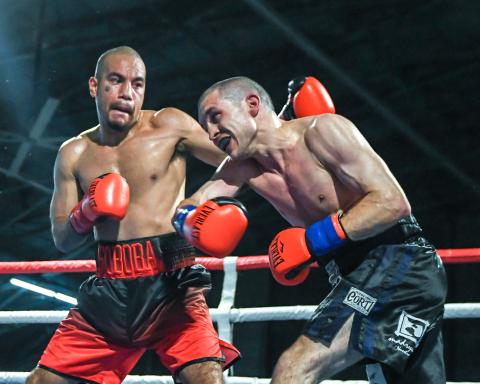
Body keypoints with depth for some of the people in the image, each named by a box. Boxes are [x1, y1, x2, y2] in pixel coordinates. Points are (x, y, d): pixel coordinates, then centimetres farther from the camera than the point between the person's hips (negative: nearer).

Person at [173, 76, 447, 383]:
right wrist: (188, 220, -20)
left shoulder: (321, 130, -11)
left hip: (399, 264, -9)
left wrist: (312, 241, -22)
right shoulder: (244, 166, 10)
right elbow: (187, 211, 3)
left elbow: (393, 203, -19)